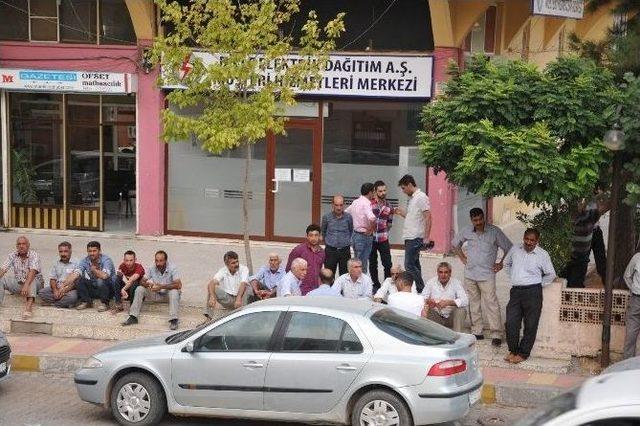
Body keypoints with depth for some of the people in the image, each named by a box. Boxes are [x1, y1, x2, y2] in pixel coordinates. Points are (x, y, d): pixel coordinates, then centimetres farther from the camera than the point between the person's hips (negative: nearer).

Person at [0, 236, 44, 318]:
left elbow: (33, 271, -33)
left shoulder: (34, 255, -16)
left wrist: (26, 285, -49)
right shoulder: (13, 255, -2)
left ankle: (28, 307, -59)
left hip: (35, 283, -4)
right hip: (18, 283, 4)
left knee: (31, 280, -38)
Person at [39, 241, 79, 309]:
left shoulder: (75, 264, -1)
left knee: (73, 296, -38)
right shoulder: (56, 264, 16)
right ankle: (66, 302, -21)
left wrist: (64, 290, -20)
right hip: (57, 288, 5)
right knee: (41, 292, -19)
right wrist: (55, 291, -11)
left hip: (70, 289, -5)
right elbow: (52, 280, 10)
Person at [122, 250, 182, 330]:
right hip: (156, 294, 4)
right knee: (139, 289, -14)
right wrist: (148, 284, -30)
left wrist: (162, 286, -39)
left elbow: (179, 285, -29)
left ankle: (173, 320, -41)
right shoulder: (152, 268, -6)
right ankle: (133, 317, -14)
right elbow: (142, 281, -4)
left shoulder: (172, 269, -18)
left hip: (167, 295, -4)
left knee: (174, 292, -36)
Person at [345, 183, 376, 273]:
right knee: (363, 264, -2)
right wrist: (370, 229, -18)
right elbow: (371, 218, -35)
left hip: (355, 235, 8)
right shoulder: (366, 203, -17)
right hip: (364, 236, -8)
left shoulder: (355, 202, 8)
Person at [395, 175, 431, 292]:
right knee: (414, 265, 13)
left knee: (409, 265, -11)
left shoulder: (421, 197, -11)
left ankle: (421, 290, -6)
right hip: (410, 237, 10)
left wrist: (426, 238, -20)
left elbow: (428, 217, -16)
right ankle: (419, 289, 18)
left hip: (416, 237, -10)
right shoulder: (411, 198, 17)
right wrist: (401, 213, 11)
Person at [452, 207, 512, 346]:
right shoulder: (466, 231, 3)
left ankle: (496, 334, -8)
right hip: (470, 274, 4)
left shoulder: (494, 231, -8)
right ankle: (477, 332, 20)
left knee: (491, 304, -9)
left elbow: (509, 249, 0)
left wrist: (501, 264, -2)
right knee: (473, 303, 10)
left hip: (487, 275, -4)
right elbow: (455, 243, 22)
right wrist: (463, 258, 14)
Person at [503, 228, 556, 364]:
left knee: (530, 325, 1)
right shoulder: (515, 249, 6)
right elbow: (506, 263, 25)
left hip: (533, 292, -3)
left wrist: (539, 284, 2)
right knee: (511, 323, -1)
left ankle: (523, 353, 12)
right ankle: (513, 350, 15)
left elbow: (551, 274, 7)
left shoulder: (542, 255, -4)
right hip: (515, 291, 3)